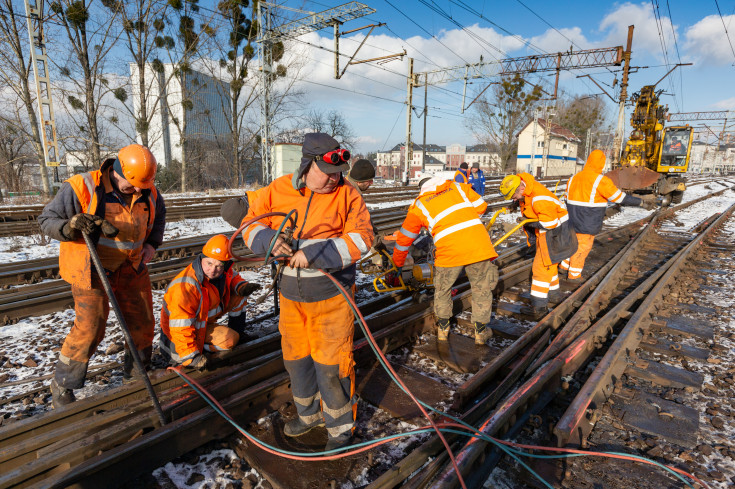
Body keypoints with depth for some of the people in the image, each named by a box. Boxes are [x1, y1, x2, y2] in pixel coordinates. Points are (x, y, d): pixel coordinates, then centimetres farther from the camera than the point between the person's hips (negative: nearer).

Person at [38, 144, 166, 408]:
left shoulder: (149, 193, -3)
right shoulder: (81, 188, -17)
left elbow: (159, 215, 19)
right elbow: (47, 219, -8)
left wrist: (152, 243, 6)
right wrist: (71, 226, -30)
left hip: (132, 267, 5)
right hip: (91, 269, -5)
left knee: (142, 321, 10)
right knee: (90, 327, -7)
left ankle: (135, 371, 33)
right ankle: (62, 385, 19)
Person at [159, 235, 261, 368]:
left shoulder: (223, 271, -13)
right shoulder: (186, 286, -36)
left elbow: (233, 277, 11)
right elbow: (180, 326, -33)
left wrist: (242, 287, -13)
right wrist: (191, 357, -32)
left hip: (205, 317, 8)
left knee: (239, 294, -2)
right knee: (230, 339, -26)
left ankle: (237, 330, 12)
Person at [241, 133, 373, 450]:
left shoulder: (346, 194, -8)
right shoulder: (278, 190, 0)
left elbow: (361, 238, -16)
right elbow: (251, 225, 6)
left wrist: (313, 255, -24)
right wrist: (269, 240, -18)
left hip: (331, 296, -4)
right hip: (291, 295, 4)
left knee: (331, 364, 1)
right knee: (296, 358, 19)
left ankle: (341, 426, 27)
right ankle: (309, 414, 44)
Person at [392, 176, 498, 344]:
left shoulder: (419, 205, 17)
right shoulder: (458, 187, 20)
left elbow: (404, 239, 21)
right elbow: (481, 206, 18)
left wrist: (397, 265, 33)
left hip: (449, 250, -1)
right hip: (479, 244, 2)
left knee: (442, 290, 22)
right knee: (482, 289, 19)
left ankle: (442, 329, 35)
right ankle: (481, 331, 31)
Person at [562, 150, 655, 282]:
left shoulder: (574, 178, 6)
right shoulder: (600, 180, -15)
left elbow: (567, 198, 14)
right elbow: (620, 197, -15)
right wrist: (641, 202, -7)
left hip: (573, 221, 6)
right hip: (587, 224, -6)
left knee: (575, 243, 23)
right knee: (583, 247, 6)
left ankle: (564, 266, 31)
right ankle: (574, 275, 16)